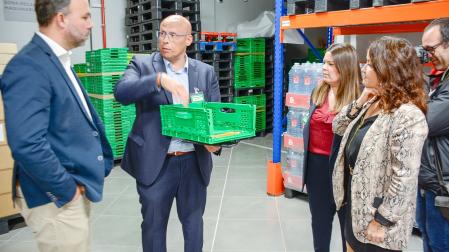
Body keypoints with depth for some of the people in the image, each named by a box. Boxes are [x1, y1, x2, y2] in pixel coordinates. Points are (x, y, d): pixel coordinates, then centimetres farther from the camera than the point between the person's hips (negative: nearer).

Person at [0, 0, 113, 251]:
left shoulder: (60, 61, 10)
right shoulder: (29, 67, -20)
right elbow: (28, 145, -28)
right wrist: (66, 189, -17)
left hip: (76, 188, 9)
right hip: (56, 198, -9)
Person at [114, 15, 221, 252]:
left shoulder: (206, 72, 4)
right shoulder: (142, 64, -2)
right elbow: (121, 92, -19)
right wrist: (159, 79, -32)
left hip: (194, 162, 2)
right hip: (155, 163, -2)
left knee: (193, 222, 18)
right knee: (154, 223, 14)